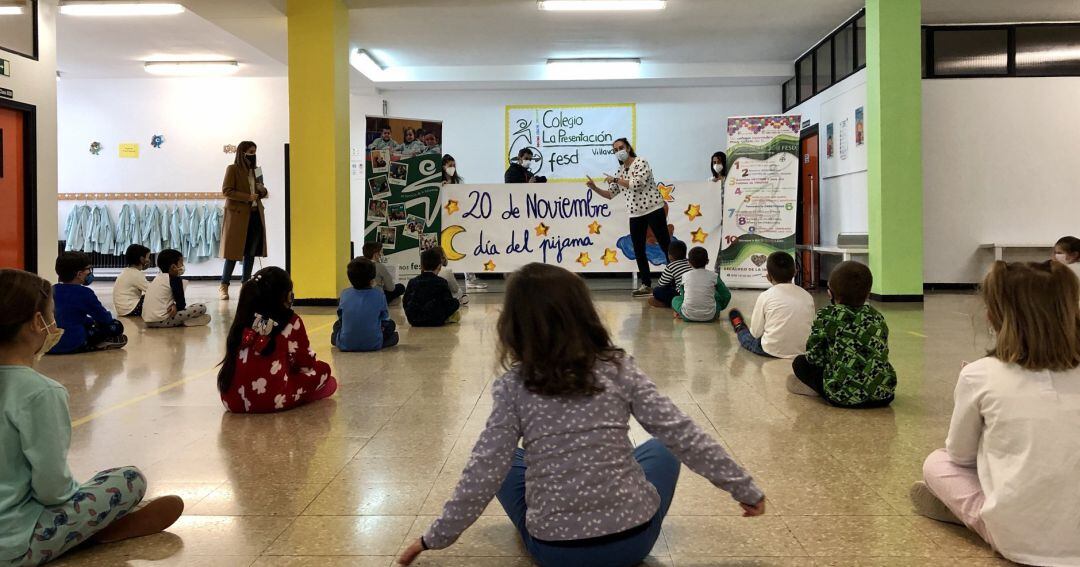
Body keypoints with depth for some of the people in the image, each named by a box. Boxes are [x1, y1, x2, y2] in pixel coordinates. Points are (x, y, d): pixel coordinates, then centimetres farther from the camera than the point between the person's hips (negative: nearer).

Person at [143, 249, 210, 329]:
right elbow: (181, 304, -7)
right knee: (201, 307, -10)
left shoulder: (158, 277, 19)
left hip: (148, 321, 8)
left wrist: (173, 305, 6)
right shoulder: (175, 279, -5)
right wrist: (176, 306, 13)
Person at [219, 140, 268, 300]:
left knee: (251, 252, 7)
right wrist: (247, 197, -19)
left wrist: (262, 191, 0)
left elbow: (261, 192, 23)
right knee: (234, 251, -5)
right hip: (238, 215, -6)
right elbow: (226, 190, -11)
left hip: (255, 215, 6)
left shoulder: (255, 170, 16)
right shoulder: (232, 169, -3)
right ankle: (224, 286, 3)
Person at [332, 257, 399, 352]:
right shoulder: (379, 294, -9)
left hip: (345, 345, 3)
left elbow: (341, 317, 10)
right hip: (373, 345, -3)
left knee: (337, 325, 33)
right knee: (391, 324, 21)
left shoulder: (345, 294, -3)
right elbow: (384, 319, 3)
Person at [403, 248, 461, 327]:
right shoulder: (441, 282, -6)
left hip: (414, 321, 4)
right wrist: (458, 303, 15)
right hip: (436, 321, -4)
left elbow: (405, 304, 8)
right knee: (457, 314, 17)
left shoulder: (412, 282, 3)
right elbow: (449, 304, -8)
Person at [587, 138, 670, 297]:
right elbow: (610, 194, 17)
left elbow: (637, 184, -21)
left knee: (666, 246, -4)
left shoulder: (641, 162, -6)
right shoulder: (620, 171, 14)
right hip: (635, 214, 7)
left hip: (653, 209, -7)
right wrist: (595, 188, 1)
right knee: (638, 250, 5)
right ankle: (646, 284, 13)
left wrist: (615, 180, -13)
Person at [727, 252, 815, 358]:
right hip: (802, 351, 3)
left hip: (772, 351, -3)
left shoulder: (765, 296, -11)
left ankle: (740, 329, 56)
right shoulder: (807, 296, -2)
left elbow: (756, 333, -6)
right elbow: (810, 327, 8)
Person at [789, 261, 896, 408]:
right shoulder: (877, 317, 10)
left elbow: (814, 355, -2)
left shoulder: (826, 315, -2)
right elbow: (880, 354, 16)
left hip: (842, 395, -3)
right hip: (883, 396, 3)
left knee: (800, 362, 17)